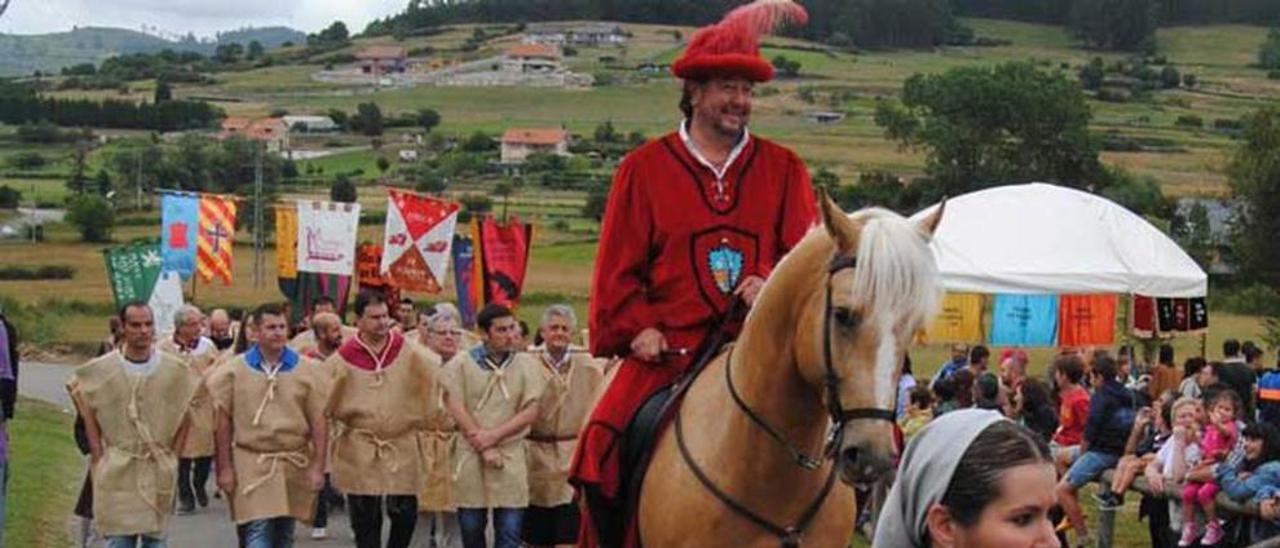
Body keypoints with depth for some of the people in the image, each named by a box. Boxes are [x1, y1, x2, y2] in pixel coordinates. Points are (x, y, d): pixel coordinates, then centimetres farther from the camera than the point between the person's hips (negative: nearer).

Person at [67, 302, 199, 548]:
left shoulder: (175, 371, 0)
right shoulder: (100, 371, -3)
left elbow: (184, 414, 10)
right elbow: (88, 417, 5)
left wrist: (173, 453, 4)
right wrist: (98, 455, 1)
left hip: (160, 471, 1)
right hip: (117, 471, -1)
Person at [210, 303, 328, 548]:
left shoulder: (307, 370, 1)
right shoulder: (234, 371, -1)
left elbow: (319, 422, 1)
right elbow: (223, 422, 0)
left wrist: (318, 466, -4)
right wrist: (225, 468, -3)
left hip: (294, 465, 2)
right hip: (251, 465, -2)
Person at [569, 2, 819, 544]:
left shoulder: (784, 169, 13)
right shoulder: (645, 168, 9)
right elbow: (617, 268, 8)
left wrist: (774, 286, -14)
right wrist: (638, 328, -7)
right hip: (666, 351, -1)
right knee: (607, 443, -18)